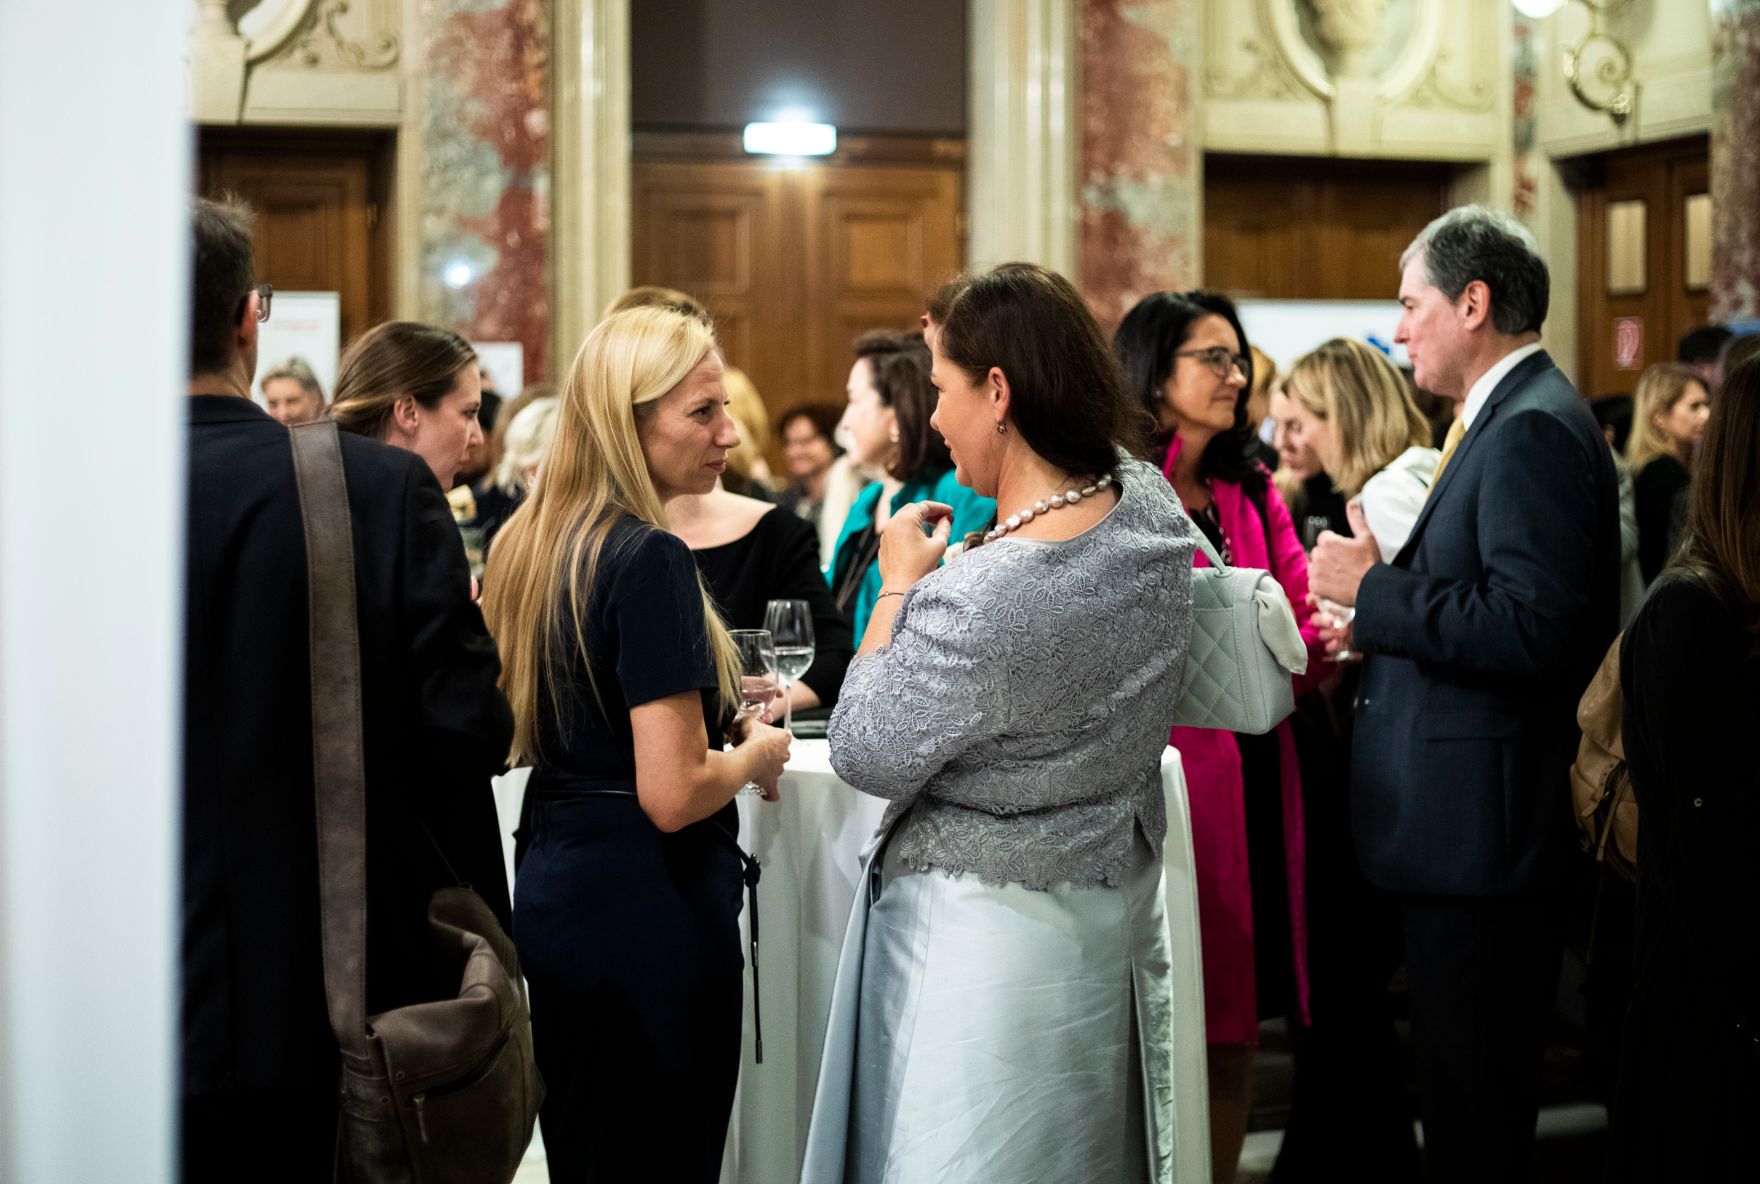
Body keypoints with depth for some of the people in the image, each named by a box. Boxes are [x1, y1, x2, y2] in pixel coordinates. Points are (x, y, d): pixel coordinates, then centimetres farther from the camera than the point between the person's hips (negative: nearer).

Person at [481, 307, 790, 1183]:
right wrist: (758, 751, -3)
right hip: (647, 909, -9)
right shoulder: (649, 560, -20)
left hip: (549, 889, 9)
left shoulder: (526, 542, 6)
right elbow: (673, 794, -23)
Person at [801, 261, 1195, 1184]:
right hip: (1112, 906, 8)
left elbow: (865, 757, -16)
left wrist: (899, 585, -8)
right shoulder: (1153, 508, -7)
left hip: (987, 926, -8)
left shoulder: (975, 604, -31)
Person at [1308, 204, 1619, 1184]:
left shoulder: (1534, 430, -16)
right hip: (1474, 831, 11)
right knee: (1478, 1105, 19)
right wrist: (1384, 623, 10)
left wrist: (1376, 588, -17)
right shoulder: (1516, 418, 17)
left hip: (1479, 826, -11)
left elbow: (1534, 625, -25)